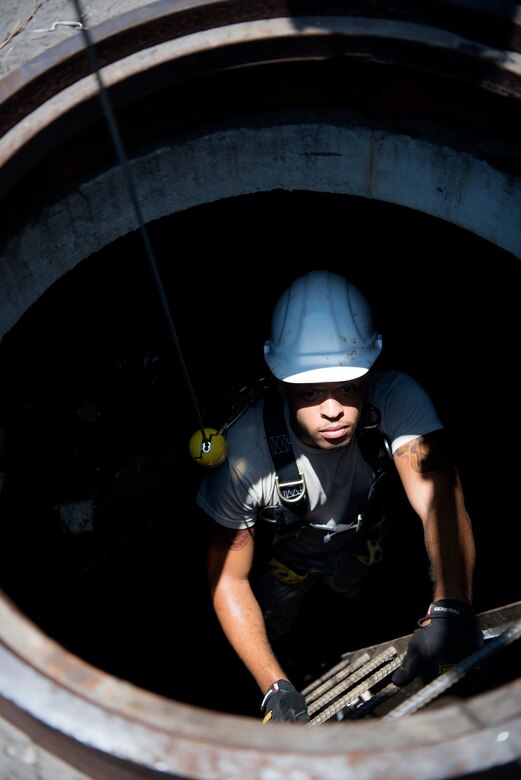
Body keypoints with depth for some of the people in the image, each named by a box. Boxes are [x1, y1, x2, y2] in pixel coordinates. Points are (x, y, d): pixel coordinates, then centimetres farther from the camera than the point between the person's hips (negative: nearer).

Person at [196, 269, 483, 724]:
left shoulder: (397, 399, -39)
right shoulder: (247, 451, -39)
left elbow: (440, 498, -51)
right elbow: (228, 579, -28)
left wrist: (451, 609, -70)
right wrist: (275, 689, -37)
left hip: (367, 540, 2)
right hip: (287, 553, -1)